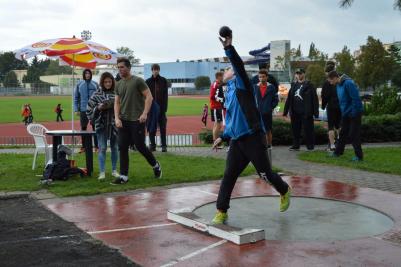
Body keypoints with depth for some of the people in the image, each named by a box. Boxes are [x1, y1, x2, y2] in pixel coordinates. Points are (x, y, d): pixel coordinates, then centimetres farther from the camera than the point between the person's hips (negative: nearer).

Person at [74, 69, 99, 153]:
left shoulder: (95, 84, 4)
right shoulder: (79, 85, 4)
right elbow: (76, 98, 7)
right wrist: (76, 109, 1)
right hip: (83, 110, 1)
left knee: (95, 128, 0)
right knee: (83, 128, 5)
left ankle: (96, 146, 8)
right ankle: (83, 146, 13)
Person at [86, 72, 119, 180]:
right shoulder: (97, 94, -1)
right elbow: (89, 110, 1)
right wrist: (98, 108, -15)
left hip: (114, 124, 1)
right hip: (101, 125, -1)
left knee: (115, 148, 10)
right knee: (102, 148, 0)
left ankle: (114, 170, 22)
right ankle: (102, 172, 6)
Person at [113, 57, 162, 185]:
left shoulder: (138, 81, -5)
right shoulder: (118, 84, 12)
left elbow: (149, 97, -9)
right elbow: (117, 102, 14)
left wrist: (145, 113, -17)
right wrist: (117, 118, 0)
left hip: (137, 120, -6)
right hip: (123, 121, 6)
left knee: (140, 146, -1)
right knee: (122, 147, 1)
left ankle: (156, 165, 24)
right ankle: (123, 176, 7)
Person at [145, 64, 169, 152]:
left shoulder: (163, 81, 5)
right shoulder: (148, 81, 6)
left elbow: (165, 95, 2)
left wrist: (164, 108, -7)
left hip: (161, 108, 0)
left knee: (163, 128, 1)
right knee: (152, 128, 3)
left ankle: (164, 145, 5)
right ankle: (152, 145, 9)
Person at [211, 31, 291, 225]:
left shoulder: (241, 84, -4)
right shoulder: (229, 93, 19)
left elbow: (239, 65, -26)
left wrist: (228, 48, -38)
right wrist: (223, 137, 25)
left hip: (253, 139, -7)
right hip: (236, 141, 7)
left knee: (265, 174, 4)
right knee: (228, 176, 0)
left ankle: (284, 191, 32)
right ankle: (221, 212, 5)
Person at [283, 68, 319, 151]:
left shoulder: (309, 85, -2)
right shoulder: (293, 85, 14)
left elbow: (315, 99, -6)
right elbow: (289, 99, 14)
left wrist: (315, 111, -12)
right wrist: (286, 111, 10)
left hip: (306, 112, -5)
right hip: (295, 112, 5)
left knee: (308, 130, 1)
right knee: (295, 130, 10)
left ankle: (310, 146, 12)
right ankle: (296, 145, 20)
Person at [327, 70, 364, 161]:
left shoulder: (348, 83, -22)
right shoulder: (338, 85, 7)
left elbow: (356, 99, -24)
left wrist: (353, 113, -20)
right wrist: (343, 112, 13)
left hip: (354, 113, -8)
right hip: (345, 114, 9)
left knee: (353, 135, -4)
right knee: (343, 133, 15)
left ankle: (359, 156, 5)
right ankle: (338, 152, 26)